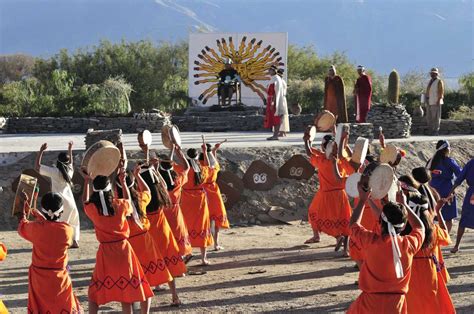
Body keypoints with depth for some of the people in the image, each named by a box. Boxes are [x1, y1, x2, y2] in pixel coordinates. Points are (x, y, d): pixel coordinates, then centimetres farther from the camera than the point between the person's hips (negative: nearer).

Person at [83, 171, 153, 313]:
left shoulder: (92, 209, -8)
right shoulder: (120, 205, -8)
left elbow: (85, 201, 16)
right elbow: (128, 200, 17)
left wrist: (86, 181, 21)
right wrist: (123, 181, 18)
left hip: (105, 253, 0)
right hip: (124, 250, 0)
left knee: (95, 291, 11)